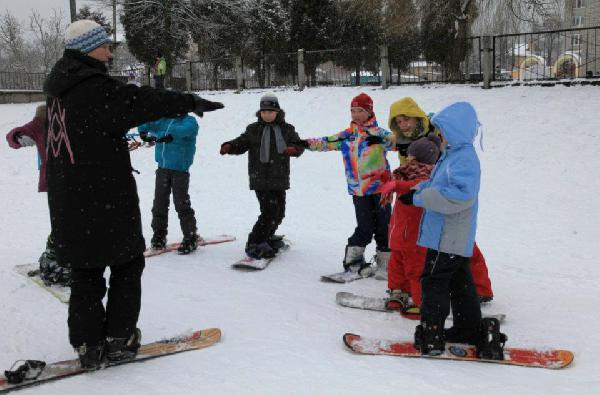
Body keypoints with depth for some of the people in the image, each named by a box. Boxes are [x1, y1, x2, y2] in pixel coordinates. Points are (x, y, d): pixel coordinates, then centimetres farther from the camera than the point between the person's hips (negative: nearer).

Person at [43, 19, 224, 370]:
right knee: (127, 263, 8)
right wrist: (191, 103, -10)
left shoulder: (60, 90, 11)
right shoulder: (95, 89, -17)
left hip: (68, 201, 8)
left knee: (86, 272, 13)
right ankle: (119, 339, 12)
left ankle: (88, 345, 17)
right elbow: (141, 101, -18)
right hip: (105, 201, -8)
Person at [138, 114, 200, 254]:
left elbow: (186, 129, -27)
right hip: (163, 168, 6)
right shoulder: (163, 120, 12)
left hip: (180, 169, -5)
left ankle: (190, 238, 5)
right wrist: (144, 130, -16)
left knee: (182, 204, -5)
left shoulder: (189, 121, -5)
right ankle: (159, 235, 23)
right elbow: (146, 125, 8)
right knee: (159, 202, 9)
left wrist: (171, 135, -43)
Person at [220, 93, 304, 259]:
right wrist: (229, 146, -15)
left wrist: (293, 149, -16)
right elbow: (242, 143, 5)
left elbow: (298, 145, 7)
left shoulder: (287, 129, 8)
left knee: (279, 211, 13)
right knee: (270, 210, -15)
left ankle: (267, 236, 37)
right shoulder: (253, 129, 4)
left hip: (280, 178, 4)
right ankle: (254, 244, -6)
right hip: (260, 178, -4)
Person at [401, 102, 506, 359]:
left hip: (448, 239, -10)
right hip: (456, 239, 10)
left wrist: (418, 199, -26)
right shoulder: (452, 155, 13)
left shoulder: (464, 159, -20)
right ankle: (470, 330, 26)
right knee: (460, 284, 17)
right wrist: (418, 189, 5)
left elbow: (458, 195, -32)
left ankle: (430, 339, 5)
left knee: (433, 283, -2)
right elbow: (437, 184, 25)